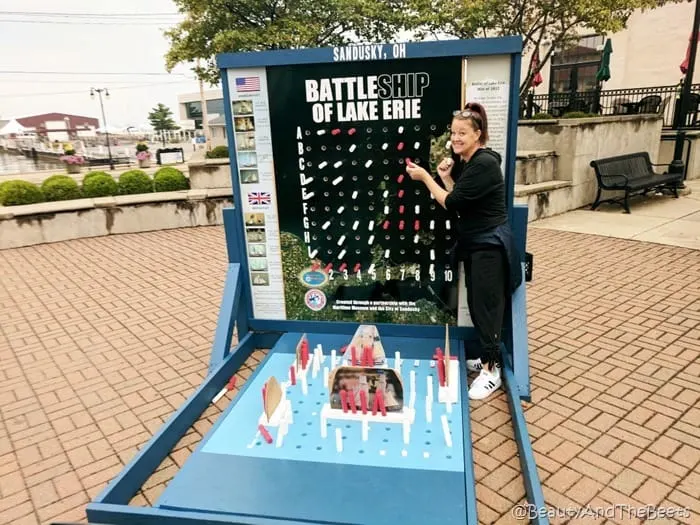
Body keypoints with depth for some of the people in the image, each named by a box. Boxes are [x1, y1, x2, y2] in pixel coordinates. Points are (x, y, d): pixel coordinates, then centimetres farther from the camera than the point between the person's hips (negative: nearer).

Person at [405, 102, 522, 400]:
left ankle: (491, 370, 11)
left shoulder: (484, 164, -21)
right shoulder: (465, 162, 9)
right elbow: (459, 202, 7)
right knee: (476, 304, 16)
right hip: (473, 243, 10)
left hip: (490, 245, -10)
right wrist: (445, 177, -5)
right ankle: (485, 355, 32)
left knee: (487, 306, -2)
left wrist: (424, 177, -14)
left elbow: (452, 203, -22)